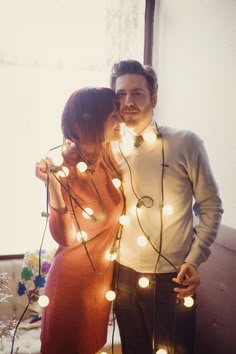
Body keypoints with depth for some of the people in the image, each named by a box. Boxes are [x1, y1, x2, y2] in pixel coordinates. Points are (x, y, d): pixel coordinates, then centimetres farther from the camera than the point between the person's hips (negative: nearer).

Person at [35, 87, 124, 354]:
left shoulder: (106, 158, -3)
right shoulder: (65, 167, -22)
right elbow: (64, 236, -28)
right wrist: (53, 186, -38)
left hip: (104, 274, 6)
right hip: (74, 278, -6)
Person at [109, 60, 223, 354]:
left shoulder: (186, 144, -9)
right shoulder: (110, 151, 1)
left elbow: (210, 206, -4)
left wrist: (194, 260, -12)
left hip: (174, 277, -3)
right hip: (125, 275, 3)